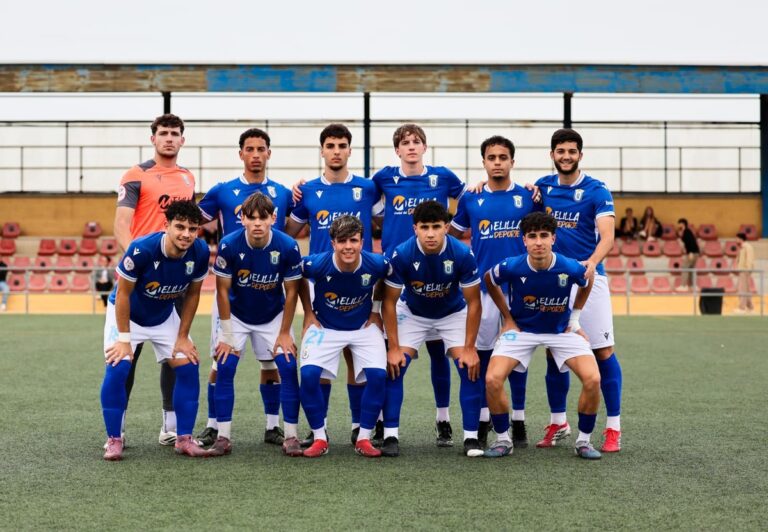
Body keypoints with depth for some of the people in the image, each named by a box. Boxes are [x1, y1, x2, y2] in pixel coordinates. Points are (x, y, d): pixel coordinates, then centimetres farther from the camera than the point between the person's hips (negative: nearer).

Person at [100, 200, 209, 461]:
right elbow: (123, 294, -23)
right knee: (117, 368, -19)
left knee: (188, 367, -5)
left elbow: (192, 294, -6)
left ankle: (184, 438, 6)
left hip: (165, 317, 4)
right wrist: (124, 339, -20)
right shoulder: (141, 249, -35)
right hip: (126, 314, -4)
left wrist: (182, 337, -5)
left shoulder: (200, 253, -23)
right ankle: (114, 440, -4)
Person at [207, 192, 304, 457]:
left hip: (272, 317, 0)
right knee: (225, 368, -12)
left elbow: (291, 291, -11)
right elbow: (222, 290, -15)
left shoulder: (288, 247, -23)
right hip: (236, 316, 0)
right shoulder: (229, 245, -25)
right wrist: (227, 335, -12)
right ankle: (223, 437, -4)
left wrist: (284, 333, -8)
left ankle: (291, 436, 0)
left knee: (288, 368, -10)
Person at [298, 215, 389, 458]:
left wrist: (376, 311, 3)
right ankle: (319, 438, -2)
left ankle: (364, 438, 0)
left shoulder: (377, 264, -23)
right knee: (308, 374, -20)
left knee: (378, 375, -18)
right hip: (324, 327, -1)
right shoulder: (316, 264, -27)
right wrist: (309, 313, -1)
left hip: (364, 327, 1)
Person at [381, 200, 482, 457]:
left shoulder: (462, 254, -30)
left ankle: (471, 437, -4)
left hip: (453, 313, 0)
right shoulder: (401, 254, -29)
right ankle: (390, 436, -6)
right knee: (394, 367, -15)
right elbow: (389, 301, -17)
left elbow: (473, 302, -17)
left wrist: (469, 348, -18)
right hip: (412, 313, 0)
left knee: (470, 368, -14)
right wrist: (393, 347, -18)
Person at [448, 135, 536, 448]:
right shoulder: (470, 199, 5)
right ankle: (482, 419, 11)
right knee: (483, 351, 3)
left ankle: (518, 421, 13)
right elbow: (453, 234, 17)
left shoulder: (527, 197, 3)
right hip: (482, 288, 0)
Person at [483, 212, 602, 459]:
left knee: (592, 379, -19)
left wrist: (575, 316, 4)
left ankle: (584, 441, 3)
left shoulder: (571, 268, -23)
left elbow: (586, 284, 3)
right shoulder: (511, 267, -24)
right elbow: (488, 280, 1)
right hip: (521, 328, 0)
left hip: (561, 330, 0)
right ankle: (502, 439, 3)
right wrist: (508, 318, 1)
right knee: (492, 380, -20)